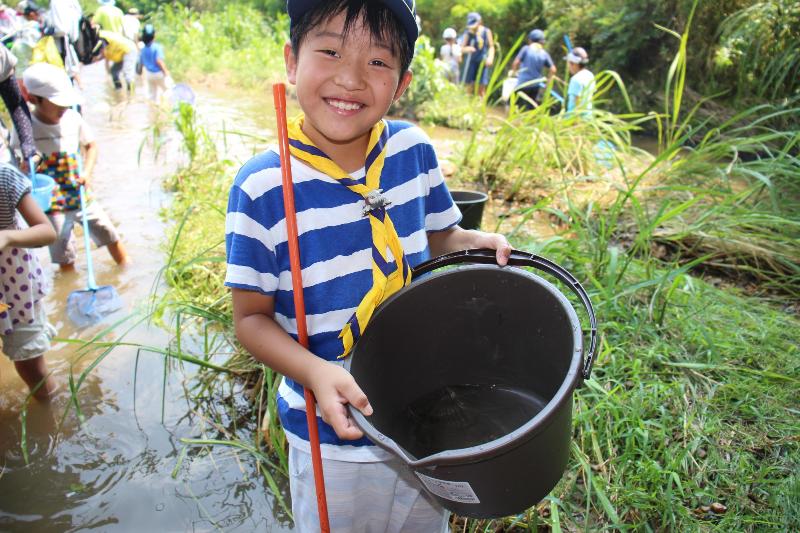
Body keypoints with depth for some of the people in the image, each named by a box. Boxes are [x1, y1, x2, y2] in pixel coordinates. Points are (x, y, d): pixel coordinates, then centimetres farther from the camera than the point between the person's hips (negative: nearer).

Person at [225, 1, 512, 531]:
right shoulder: (262, 188, -20)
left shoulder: (414, 150, -10)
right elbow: (252, 317, -12)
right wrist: (316, 372, -29)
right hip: (331, 433, -3)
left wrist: (477, 243, -15)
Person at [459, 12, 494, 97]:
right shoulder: (468, 33, 2)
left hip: (482, 61, 0)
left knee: (481, 87, -3)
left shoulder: (486, 31, 4)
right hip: (471, 61, 0)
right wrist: (467, 49, -25)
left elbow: (491, 46, 7)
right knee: (469, 86, -5)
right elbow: (462, 48, -2)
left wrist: (490, 57, -10)